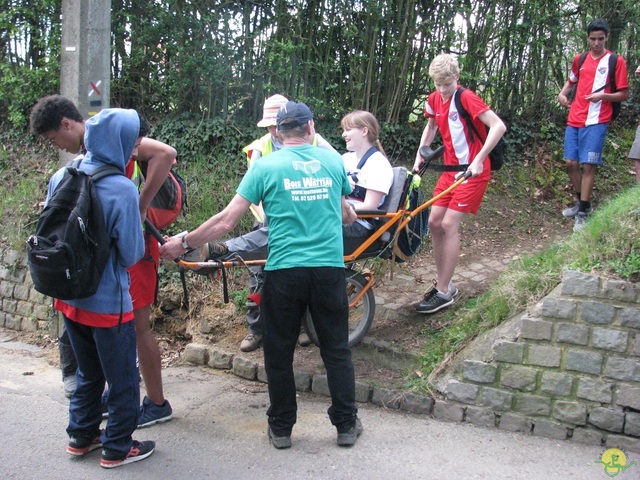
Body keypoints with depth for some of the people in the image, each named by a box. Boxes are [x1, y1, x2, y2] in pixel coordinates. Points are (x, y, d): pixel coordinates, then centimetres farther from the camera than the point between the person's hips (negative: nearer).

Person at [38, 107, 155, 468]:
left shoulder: (61, 177, -3)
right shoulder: (123, 189, -23)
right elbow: (132, 255, -17)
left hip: (69, 298, 7)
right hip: (108, 303, -7)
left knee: (89, 373, 25)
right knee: (123, 380, 13)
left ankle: (82, 436, 38)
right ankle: (117, 448, 25)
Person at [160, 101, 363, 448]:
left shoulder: (266, 166, -1)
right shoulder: (333, 160, 6)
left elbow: (226, 221, -5)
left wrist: (183, 243, 5)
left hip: (284, 272, -2)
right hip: (329, 269, 2)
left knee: (279, 354, 13)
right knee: (336, 350, 14)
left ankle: (281, 429, 23)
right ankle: (346, 425, 23)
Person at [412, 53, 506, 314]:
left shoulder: (466, 98, -18)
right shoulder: (434, 99, 4)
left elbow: (498, 126, -24)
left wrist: (478, 159, -29)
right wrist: (419, 156, 13)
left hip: (472, 170, -7)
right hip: (451, 168, 8)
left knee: (449, 224, -12)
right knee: (434, 222, 3)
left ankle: (444, 292, -4)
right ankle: (442, 282, 16)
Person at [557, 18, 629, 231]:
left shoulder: (616, 61, 0)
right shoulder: (580, 59, 12)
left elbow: (624, 94, 0)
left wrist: (603, 95, -17)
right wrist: (563, 93, 9)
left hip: (596, 121, -5)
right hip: (574, 120, 5)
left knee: (588, 165, -8)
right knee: (571, 163, 4)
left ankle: (583, 213, 0)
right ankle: (582, 203, 24)